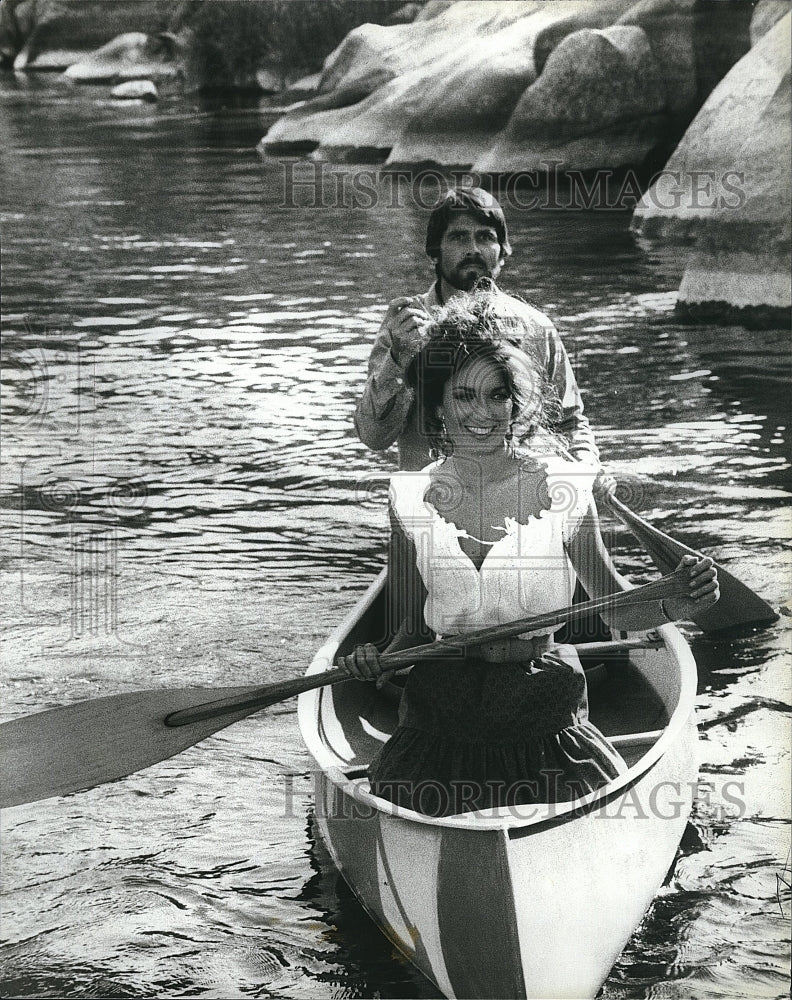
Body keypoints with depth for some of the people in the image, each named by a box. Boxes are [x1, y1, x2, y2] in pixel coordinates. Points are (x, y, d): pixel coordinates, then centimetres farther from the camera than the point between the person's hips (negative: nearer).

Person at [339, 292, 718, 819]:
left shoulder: (560, 488, -4)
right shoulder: (416, 498, 2)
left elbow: (615, 607, 2)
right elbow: (418, 626, 10)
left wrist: (671, 606, -18)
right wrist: (381, 660, -9)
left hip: (545, 713, -1)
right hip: (442, 712, 1)